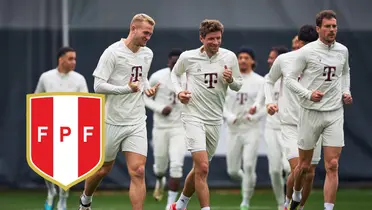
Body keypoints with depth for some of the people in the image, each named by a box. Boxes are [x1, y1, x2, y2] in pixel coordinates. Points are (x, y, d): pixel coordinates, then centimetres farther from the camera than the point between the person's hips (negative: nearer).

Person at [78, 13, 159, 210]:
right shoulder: (113, 52, -12)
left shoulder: (147, 54, 8)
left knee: (138, 172, -9)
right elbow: (98, 85, -16)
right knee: (103, 168, 11)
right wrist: (127, 89, -27)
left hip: (136, 122, 4)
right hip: (112, 121, -4)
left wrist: (147, 88, 5)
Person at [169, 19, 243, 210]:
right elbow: (175, 74, 15)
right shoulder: (188, 57, -5)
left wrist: (231, 80, -13)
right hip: (193, 117, -4)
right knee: (202, 167, -18)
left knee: (199, 169, 14)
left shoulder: (229, 57, 0)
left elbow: (238, 86, 9)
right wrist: (179, 91, -3)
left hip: (215, 120, 4)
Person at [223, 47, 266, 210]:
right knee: (233, 171, 5)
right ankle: (249, 182, 37)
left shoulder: (260, 82, 1)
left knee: (248, 166, -13)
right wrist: (229, 116, -14)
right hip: (233, 130, 3)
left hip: (251, 130, -3)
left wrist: (254, 116, -19)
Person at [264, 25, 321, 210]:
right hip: (290, 123, -2)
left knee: (310, 173, 4)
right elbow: (269, 80, 14)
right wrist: (269, 102, 0)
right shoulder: (284, 60, -3)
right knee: (297, 169, -17)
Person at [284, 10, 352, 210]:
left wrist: (346, 91, 9)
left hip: (335, 113, 3)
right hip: (310, 112, -3)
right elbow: (289, 78, -5)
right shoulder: (306, 52, -8)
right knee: (304, 165, 7)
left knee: (332, 166, -7)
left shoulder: (342, 51, 6)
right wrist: (308, 94, -18)